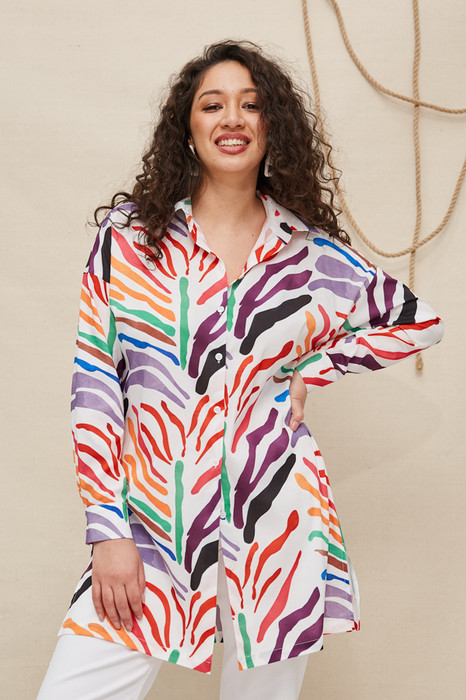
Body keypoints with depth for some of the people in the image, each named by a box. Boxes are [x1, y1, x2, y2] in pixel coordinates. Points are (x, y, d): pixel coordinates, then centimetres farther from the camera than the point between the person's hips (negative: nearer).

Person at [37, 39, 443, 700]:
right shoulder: (128, 234, 2)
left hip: (274, 524, 1)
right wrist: (108, 532, -6)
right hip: (150, 522, 0)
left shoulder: (316, 255, 3)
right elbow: (95, 381, -1)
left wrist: (310, 370, 5)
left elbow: (420, 322, 17)